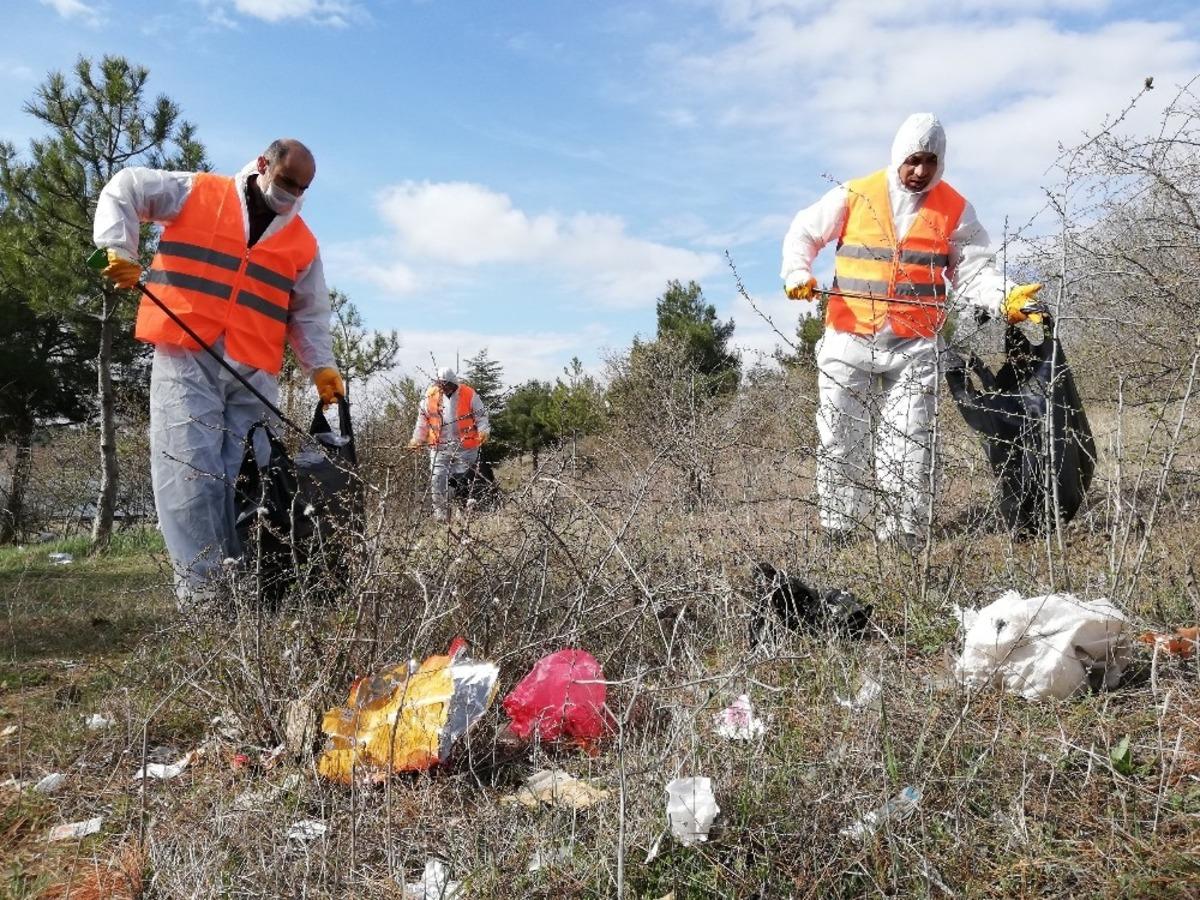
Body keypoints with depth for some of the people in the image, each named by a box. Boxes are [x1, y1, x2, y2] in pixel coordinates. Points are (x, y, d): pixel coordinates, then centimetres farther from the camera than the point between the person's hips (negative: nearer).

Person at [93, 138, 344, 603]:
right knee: (190, 470, -11)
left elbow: (309, 316, 16)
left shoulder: (303, 242, 15)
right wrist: (120, 250, 0)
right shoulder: (197, 193, 9)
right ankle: (199, 588, -10)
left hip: (254, 375, 3)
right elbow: (123, 190, 14)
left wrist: (322, 367, 2)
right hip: (185, 359, -3)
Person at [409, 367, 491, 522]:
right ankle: (440, 512, 4)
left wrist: (483, 432, -15)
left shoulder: (469, 395, -4)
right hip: (439, 447, 2)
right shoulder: (431, 395, 4)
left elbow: (481, 416, 1)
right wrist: (417, 439, 13)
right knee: (437, 479, -5)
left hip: (465, 447, -2)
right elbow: (422, 419, 14)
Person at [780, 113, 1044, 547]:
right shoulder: (854, 196, 2)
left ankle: (904, 534, 5)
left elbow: (973, 270, 5)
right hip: (848, 336, 0)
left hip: (914, 346, 1)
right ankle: (837, 528, 15)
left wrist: (1004, 300, -15)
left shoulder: (954, 210, 6)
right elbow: (803, 232, 12)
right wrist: (797, 273, -6)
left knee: (910, 442, -4)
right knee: (839, 436, 3)